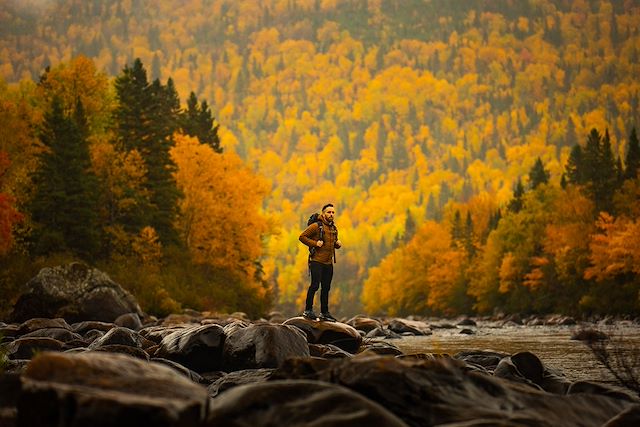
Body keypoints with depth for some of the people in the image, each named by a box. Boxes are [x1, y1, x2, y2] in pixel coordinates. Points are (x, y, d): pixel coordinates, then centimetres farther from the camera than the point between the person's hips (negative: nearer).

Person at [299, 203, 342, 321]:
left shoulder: (334, 229, 15)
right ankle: (308, 310, -6)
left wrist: (338, 244, 6)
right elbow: (302, 237, -8)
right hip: (316, 261, -7)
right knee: (315, 285, -14)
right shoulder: (316, 226, -7)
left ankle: (324, 313, 15)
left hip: (328, 263, 7)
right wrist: (314, 243, -18)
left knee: (326, 288, 9)